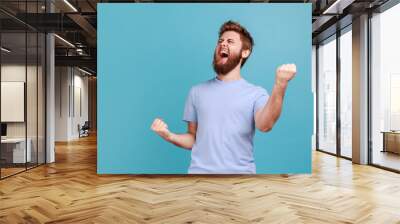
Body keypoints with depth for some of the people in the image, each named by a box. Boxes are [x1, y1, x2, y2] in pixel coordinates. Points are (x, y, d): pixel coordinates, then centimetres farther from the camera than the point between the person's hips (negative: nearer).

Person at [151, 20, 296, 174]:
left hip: (240, 171, -2)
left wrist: (280, 85, -29)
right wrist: (168, 135, -5)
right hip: (200, 170, 2)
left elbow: (264, 125, -18)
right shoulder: (197, 91, 10)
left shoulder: (256, 93, 2)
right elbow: (193, 139, 13)